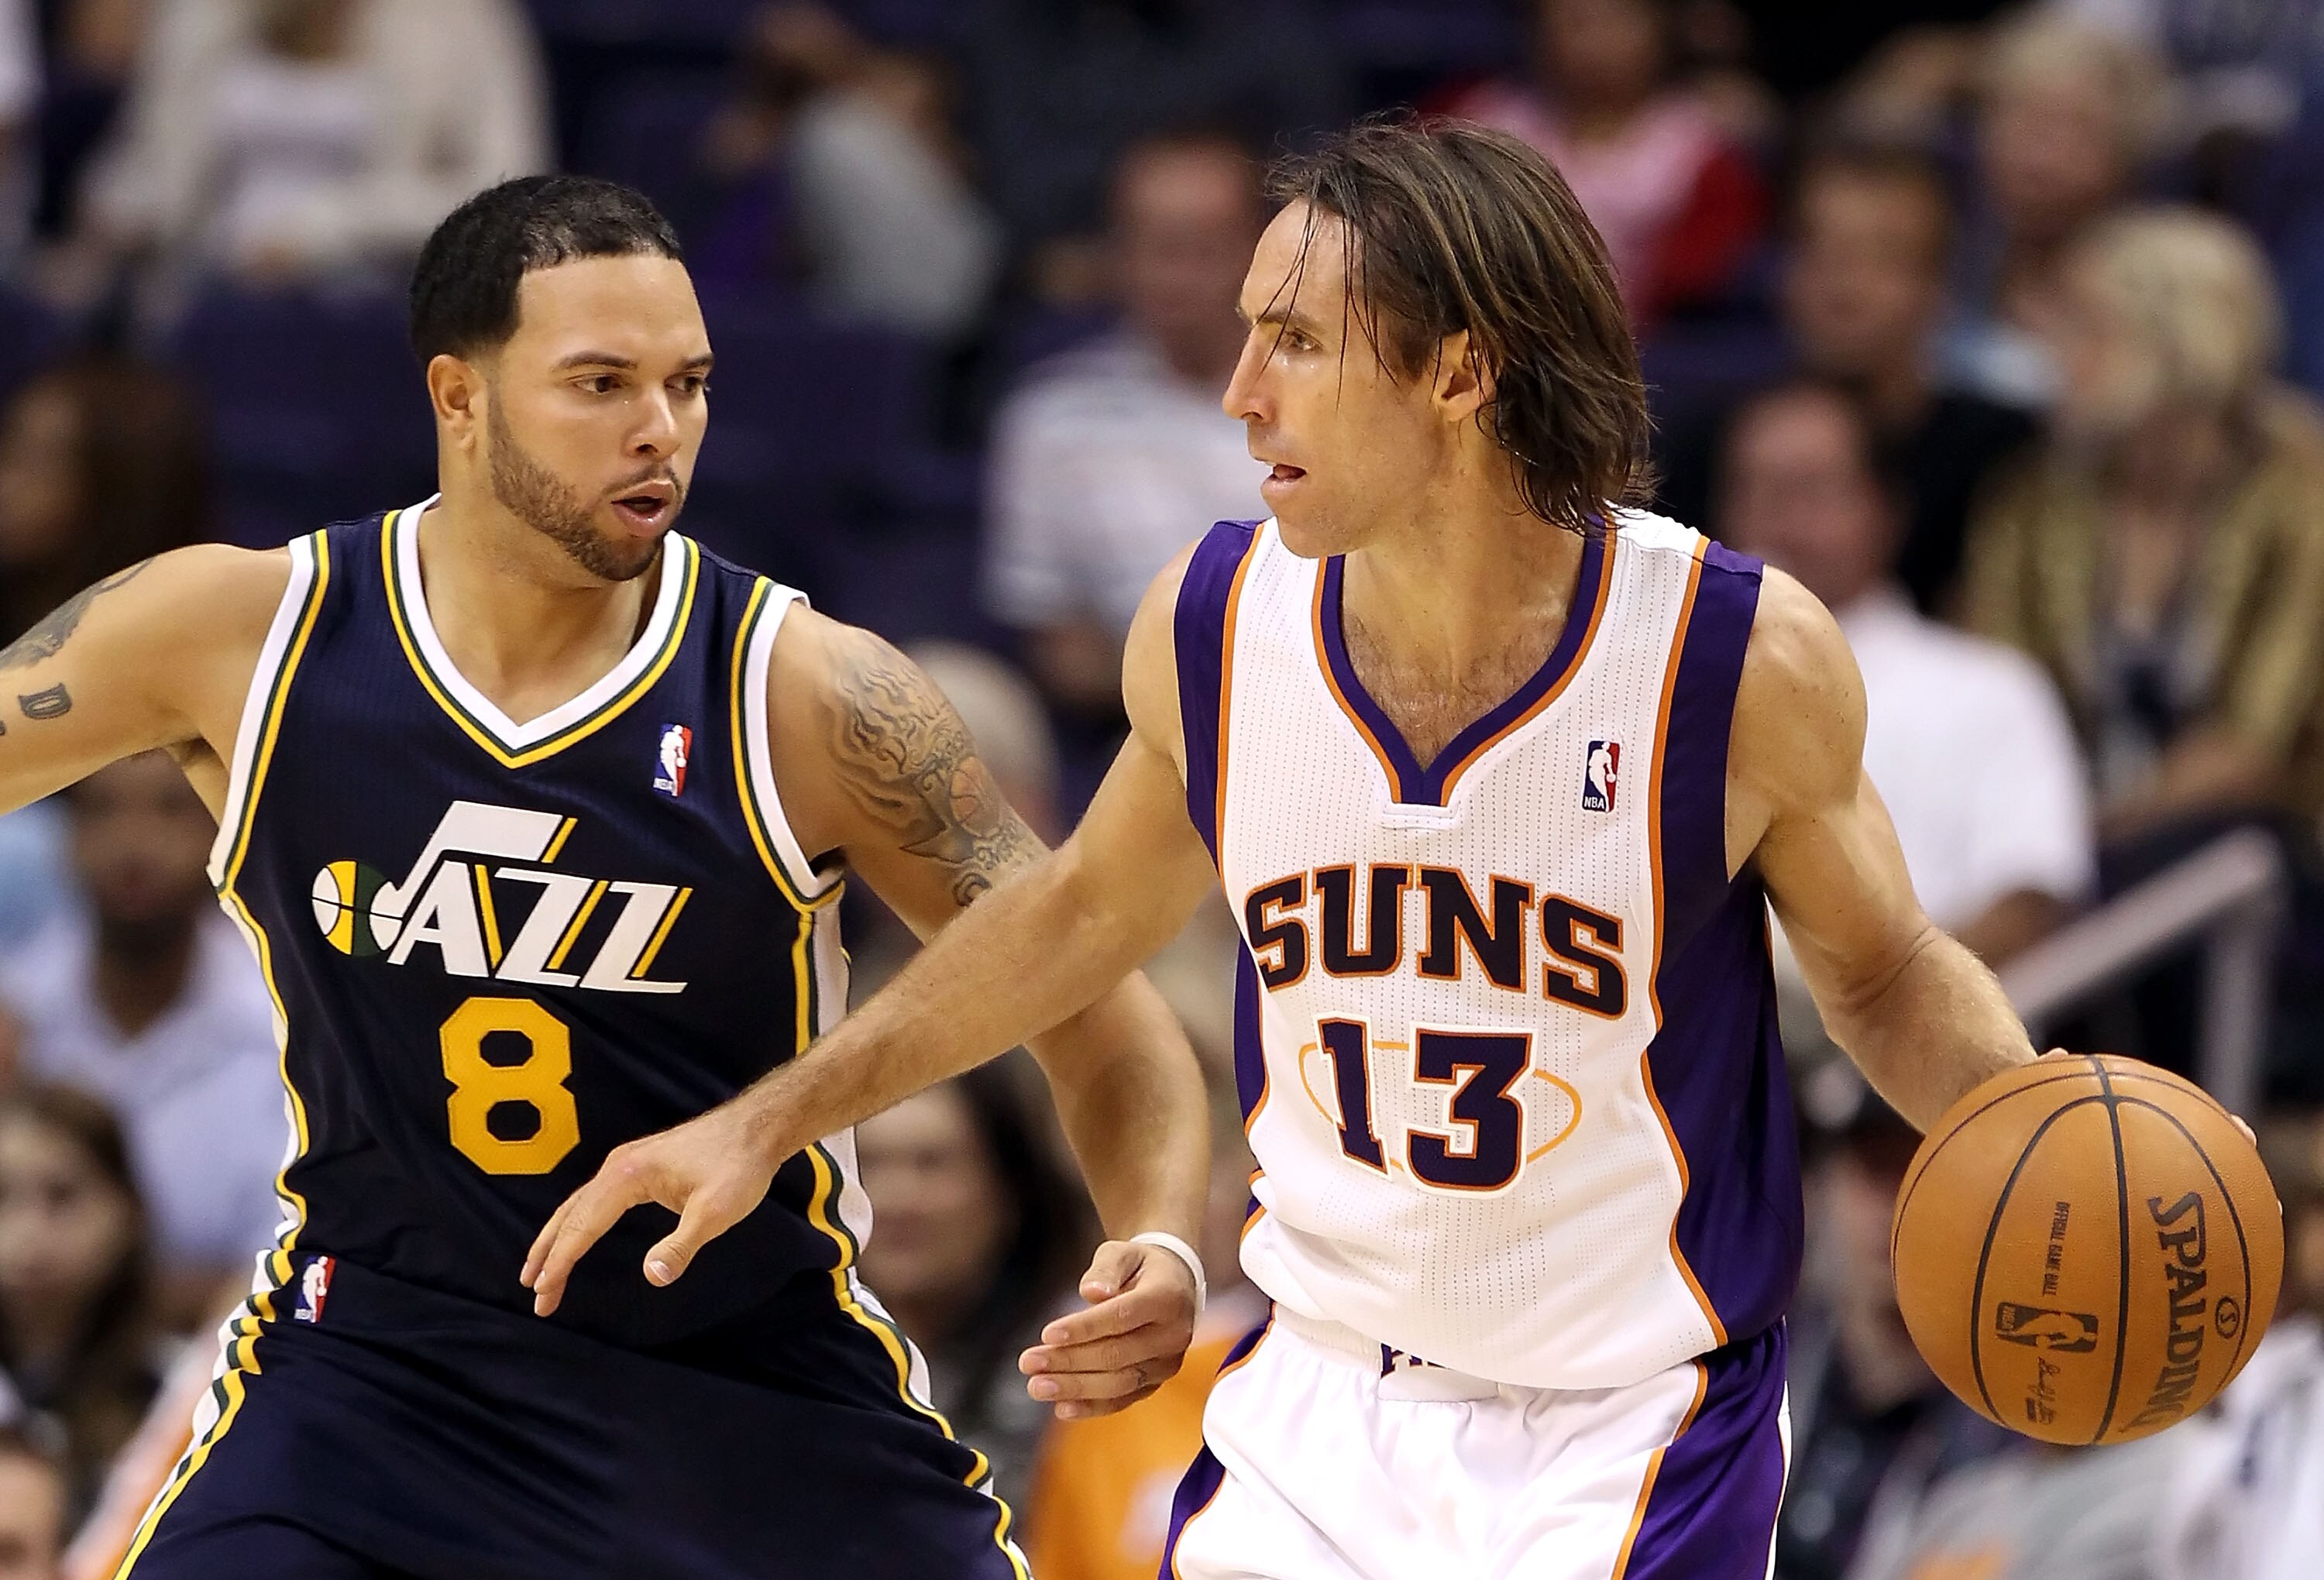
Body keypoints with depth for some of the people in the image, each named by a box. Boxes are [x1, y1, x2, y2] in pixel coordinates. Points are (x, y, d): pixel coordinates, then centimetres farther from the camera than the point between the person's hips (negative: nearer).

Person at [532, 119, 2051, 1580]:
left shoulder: (1741, 658, -17)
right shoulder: (1215, 621, -7)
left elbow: (1886, 974, 0)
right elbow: (1085, 911, 13)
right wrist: (770, 1120, 14)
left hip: (1630, 1451, -3)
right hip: (1317, 1412, 3)